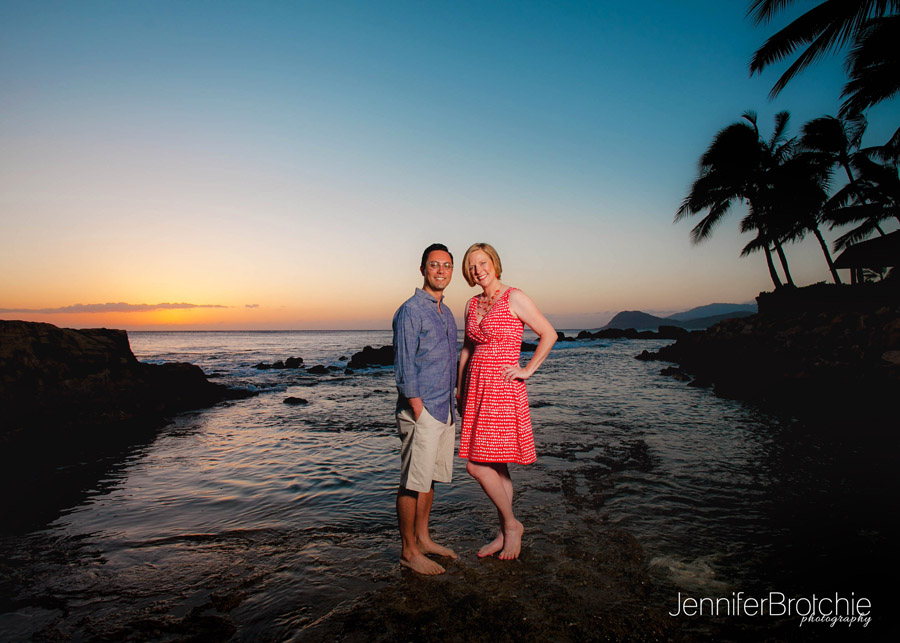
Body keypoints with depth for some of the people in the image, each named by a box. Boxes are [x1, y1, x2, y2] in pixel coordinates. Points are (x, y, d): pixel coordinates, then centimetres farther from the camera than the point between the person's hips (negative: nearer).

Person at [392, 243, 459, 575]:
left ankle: (422, 538, 29)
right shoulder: (410, 311, -11)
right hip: (421, 411, -8)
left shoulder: (446, 313, 15)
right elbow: (404, 367, -14)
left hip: (444, 410, 8)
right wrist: (419, 411, -16)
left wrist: (450, 406, 16)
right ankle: (409, 551, 13)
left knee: (430, 478, 16)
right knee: (414, 482, 1)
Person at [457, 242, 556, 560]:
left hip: (502, 390, -7)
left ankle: (512, 524, 13)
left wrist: (527, 370, -9)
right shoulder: (472, 304, 12)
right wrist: (460, 389, 15)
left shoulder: (514, 298, -7)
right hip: (476, 389, 7)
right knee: (496, 466, 12)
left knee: (477, 466, -8)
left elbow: (549, 334, -6)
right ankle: (505, 534, 24)